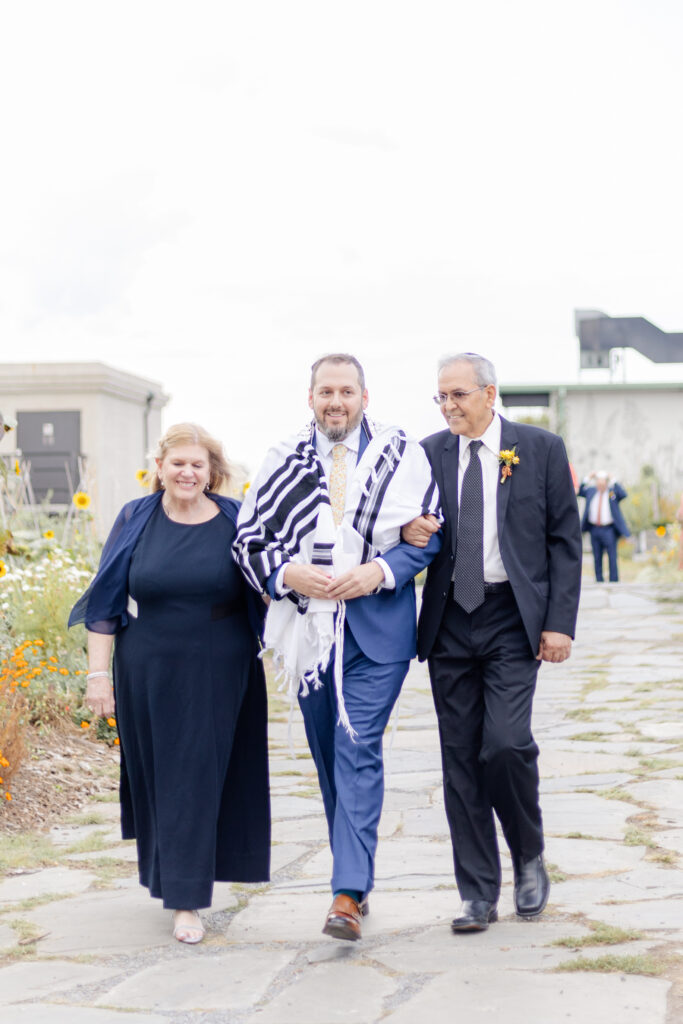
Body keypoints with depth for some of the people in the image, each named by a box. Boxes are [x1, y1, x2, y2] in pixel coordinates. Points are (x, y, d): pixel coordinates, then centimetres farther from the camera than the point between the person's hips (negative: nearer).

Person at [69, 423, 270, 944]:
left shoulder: (235, 522, 0)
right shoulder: (136, 520, 2)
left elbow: (264, 594, 6)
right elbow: (106, 601, 3)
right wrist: (98, 672, -2)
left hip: (217, 676, -1)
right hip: (147, 674, 1)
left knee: (199, 779, -2)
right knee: (157, 777, 11)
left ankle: (187, 899, 1)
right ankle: (168, 875, 31)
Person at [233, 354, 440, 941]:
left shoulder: (401, 455, 1)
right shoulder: (283, 461, 6)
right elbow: (248, 538, 6)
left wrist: (379, 571, -14)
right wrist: (288, 573, -12)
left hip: (378, 631, -3)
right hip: (310, 628, 3)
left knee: (358, 750, -12)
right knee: (328, 756, 11)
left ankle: (349, 896, -13)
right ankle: (357, 875, 25)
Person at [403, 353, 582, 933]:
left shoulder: (541, 449, 2)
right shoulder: (428, 454, 9)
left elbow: (565, 539, 2)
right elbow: (413, 528, 15)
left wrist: (560, 622, -6)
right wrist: (410, 531, -11)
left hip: (514, 619, -3)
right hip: (450, 620, 3)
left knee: (506, 743, -15)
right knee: (461, 759, 3)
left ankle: (529, 857, 13)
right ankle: (479, 895, 13)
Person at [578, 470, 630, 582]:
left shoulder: (613, 491, -2)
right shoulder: (591, 491, 9)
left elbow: (624, 494, -19)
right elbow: (578, 491, 7)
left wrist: (612, 481, -20)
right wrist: (588, 479, -1)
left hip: (608, 530, -4)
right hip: (594, 529, 4)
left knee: (612, 558, -6)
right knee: (597, 559, 6)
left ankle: (614, 582, -3)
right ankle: (599, 581, 11)